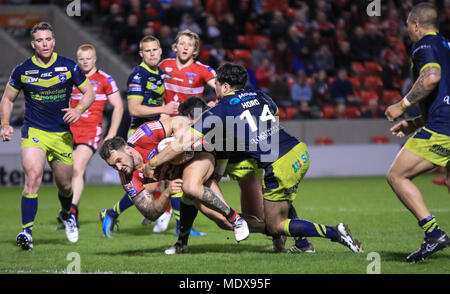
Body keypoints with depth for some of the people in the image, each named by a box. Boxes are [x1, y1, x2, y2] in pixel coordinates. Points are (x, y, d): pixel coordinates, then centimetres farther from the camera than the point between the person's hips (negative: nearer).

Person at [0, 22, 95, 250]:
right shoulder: (23, 70, -2)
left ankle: (67, 214, 46)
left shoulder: (68, 67, -2)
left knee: (65, 185, 12)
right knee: (33, 174, -24)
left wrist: (79, 109, -12)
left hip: (62, 134, 2)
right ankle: (27, 231, -23)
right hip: (34, 131, -2)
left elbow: (89, 92, 7)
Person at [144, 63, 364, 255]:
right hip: (300, 152, 7)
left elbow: (184, 143, -2)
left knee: (275, 226, 8)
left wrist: (151, 164, 9)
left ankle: (334, 233, -7)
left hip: (279, 168, -7)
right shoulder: (259, 96, 15)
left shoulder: (219, 112, -1)